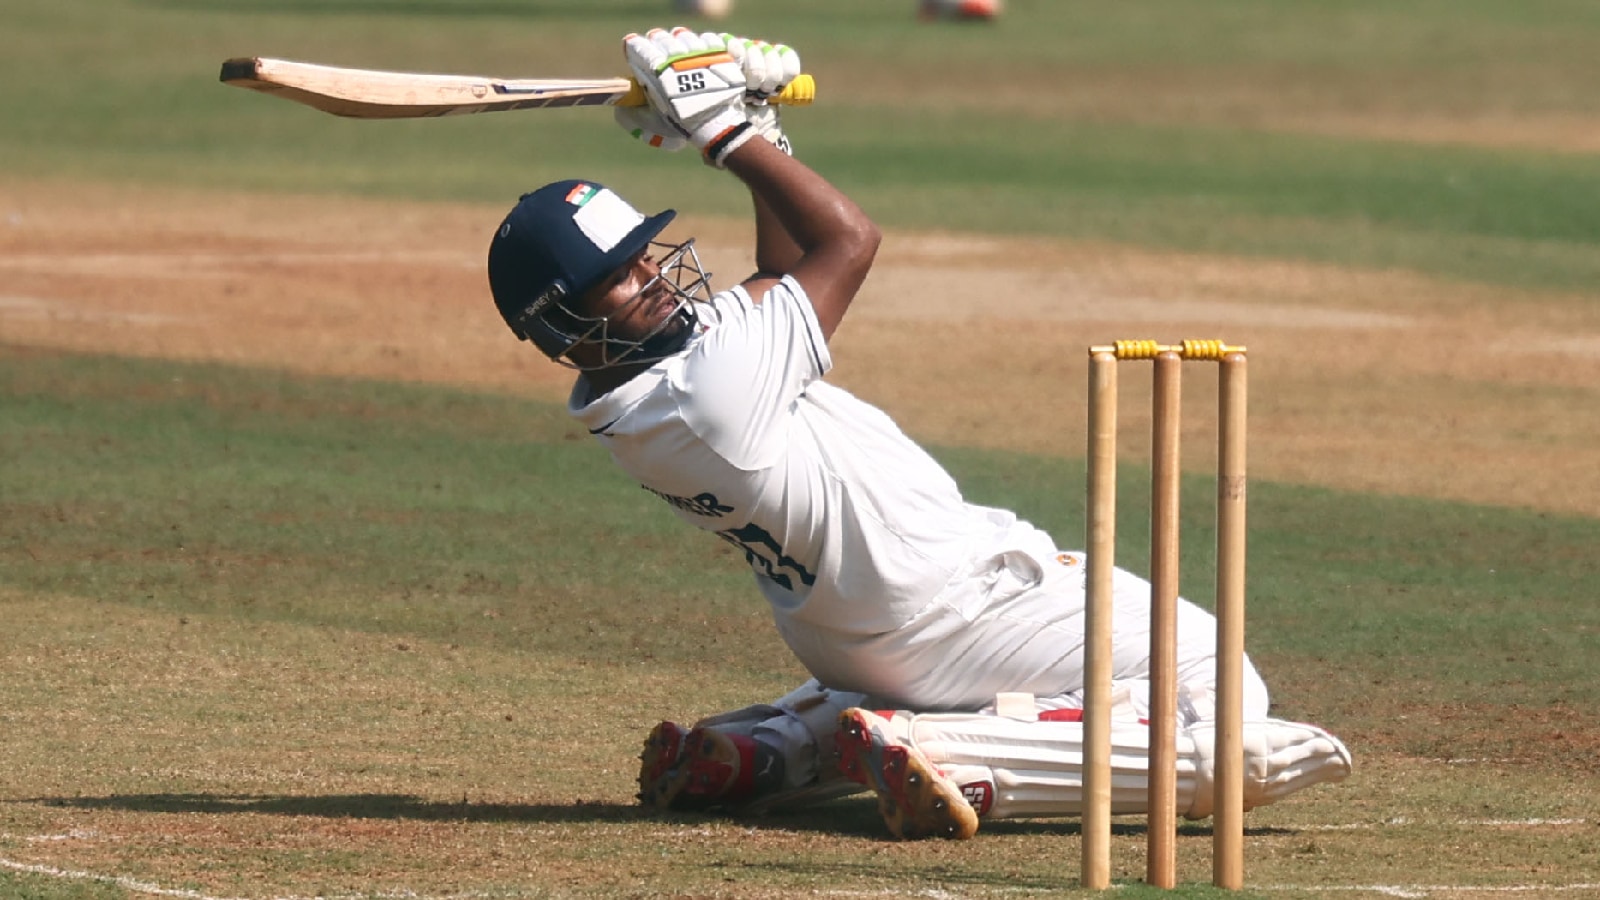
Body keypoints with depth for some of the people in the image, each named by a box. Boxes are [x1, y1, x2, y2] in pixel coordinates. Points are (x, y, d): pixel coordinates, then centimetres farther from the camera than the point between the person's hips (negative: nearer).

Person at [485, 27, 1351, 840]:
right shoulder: (711, 390, -31)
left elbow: (784, 274, 10)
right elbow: (848, 238, -18)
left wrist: (754, 132, 2)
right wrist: (724, 130, -12)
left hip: (848, 638, 10)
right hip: (951, 615, -10)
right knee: (1221, 691, -11)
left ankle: (769, 751, 16)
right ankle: (929, 757, -16)